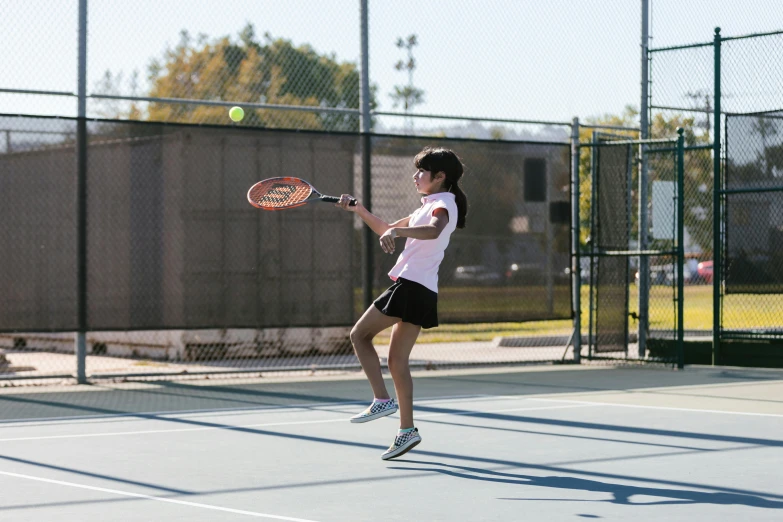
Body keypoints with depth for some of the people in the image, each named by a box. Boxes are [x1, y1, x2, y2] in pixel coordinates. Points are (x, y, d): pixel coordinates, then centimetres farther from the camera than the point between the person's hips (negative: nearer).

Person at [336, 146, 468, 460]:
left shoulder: (444, 204, -6)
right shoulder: (426, 208, 24)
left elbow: (433, 230, -31)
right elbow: (386, 230, 31)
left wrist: (397, 232, -44)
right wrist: (360, 211, 19)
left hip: (412, 286, -9)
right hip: (421, 292, 9)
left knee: (360, 334, -4)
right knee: (397, 361, 7)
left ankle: (383, 400, -9)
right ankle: (407, 430, 5)